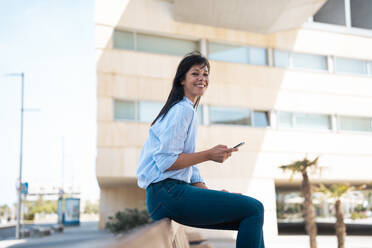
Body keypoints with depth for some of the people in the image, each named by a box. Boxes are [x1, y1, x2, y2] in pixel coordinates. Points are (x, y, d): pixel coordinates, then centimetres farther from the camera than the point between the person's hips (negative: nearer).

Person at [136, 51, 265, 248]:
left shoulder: (186, 110, 24)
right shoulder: (183, 110, -7)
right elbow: (166, 162, -17)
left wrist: (212, 194, 11)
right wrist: (209, 155, -13)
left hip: (174, 192, 10)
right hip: (167, 194, -10)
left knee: (252, 215, 6)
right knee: (254, 209, -14)